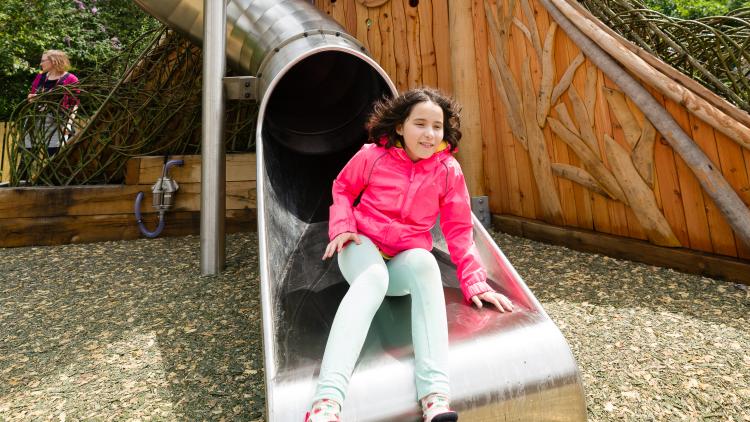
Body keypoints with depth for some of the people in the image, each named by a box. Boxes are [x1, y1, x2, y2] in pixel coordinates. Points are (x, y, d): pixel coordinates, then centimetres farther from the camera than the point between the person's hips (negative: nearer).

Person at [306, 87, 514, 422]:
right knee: (374, 276, -38)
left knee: (425, 262, -37)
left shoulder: (448, 170, -2)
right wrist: (342, 227, -8)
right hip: (363, 246, -1)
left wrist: (474, 282, -10)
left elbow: (459, 231, 0)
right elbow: (343, 189, 10)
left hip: (407, 258, 1)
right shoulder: (373, 156, -6)